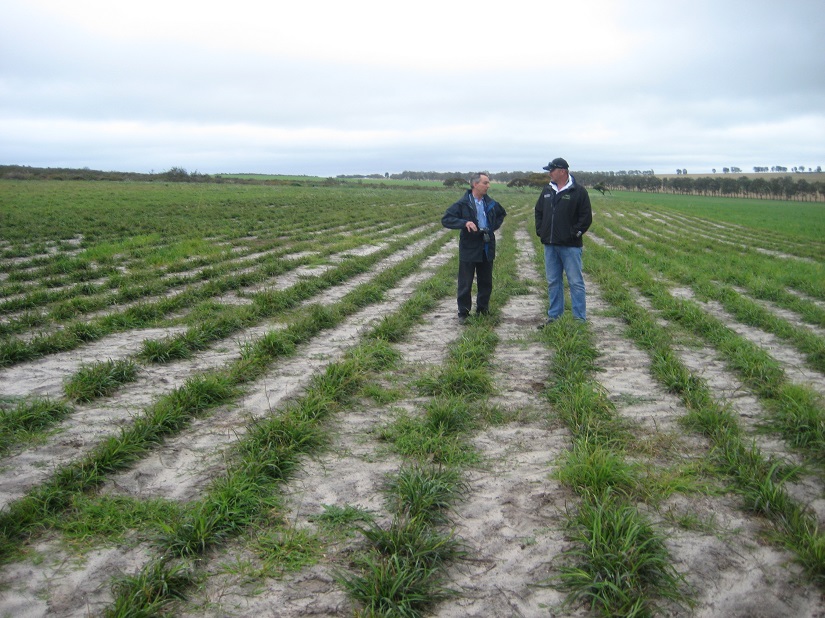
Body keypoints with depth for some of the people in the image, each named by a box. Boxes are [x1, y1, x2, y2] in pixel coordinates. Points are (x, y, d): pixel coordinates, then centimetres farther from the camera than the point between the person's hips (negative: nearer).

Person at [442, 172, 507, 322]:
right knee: (465, 284, 2)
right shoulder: (463, 204, -10)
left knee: (486, 282, 13)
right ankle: (463, 313, 12)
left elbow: (502, 213, 27)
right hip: (469, 249, -5)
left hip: (487, 249, 5)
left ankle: (483, 309, 27)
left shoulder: (490, 203, 6)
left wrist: (494, 227, 11)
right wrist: (464, 223, -26)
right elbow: (445, 220, -14)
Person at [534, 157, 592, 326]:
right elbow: (538, 211, 21)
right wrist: (540, 230, 10)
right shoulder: (547, 190, 11)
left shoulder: (578, 191, -6)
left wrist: (574, 234, -12)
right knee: (553, 282, 12)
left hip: (570, 246, -6)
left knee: (575, 282, -3)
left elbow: (586, 217, -8)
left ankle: (580, 319, 3)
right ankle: (554, 316, 21)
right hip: (550, 245, 6)